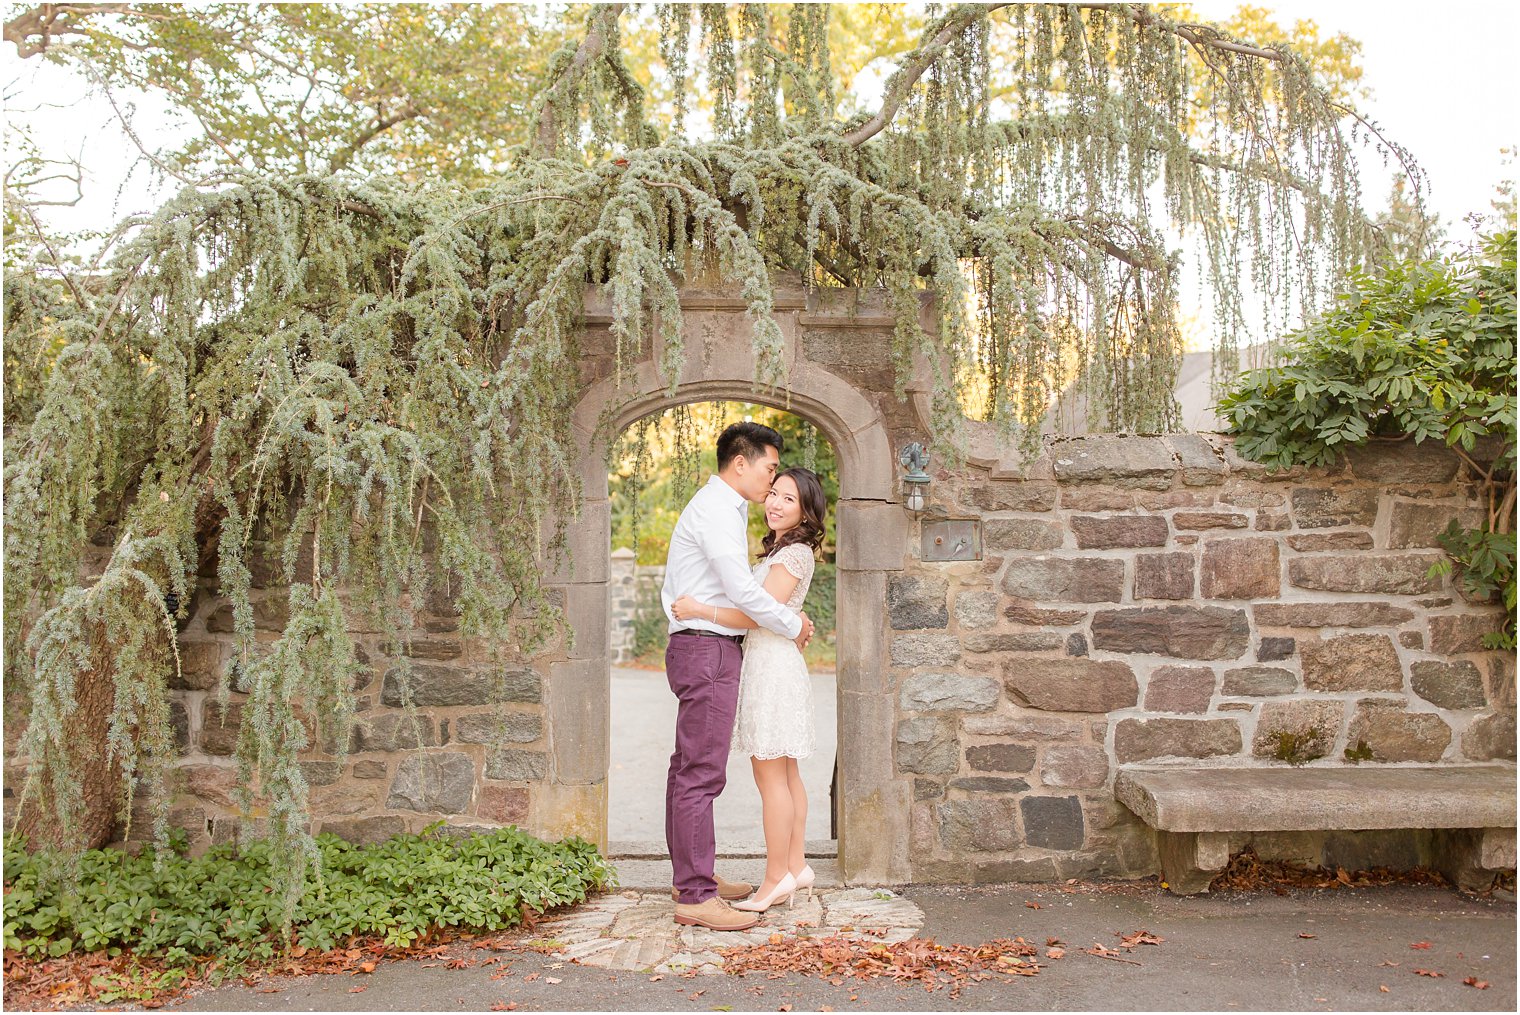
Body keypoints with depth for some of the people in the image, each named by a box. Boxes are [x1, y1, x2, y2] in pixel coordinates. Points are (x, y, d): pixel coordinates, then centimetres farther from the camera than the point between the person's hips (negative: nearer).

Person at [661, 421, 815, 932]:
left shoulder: (725, 508, 21)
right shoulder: (715, 508, -12)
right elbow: (740, 588, -19)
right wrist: (793, 626, -6)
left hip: (699, 646, 11)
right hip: (707, 647, -11)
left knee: (688, 768, 14)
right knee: (702, 773, -10)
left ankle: (690, 876, 23)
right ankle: (696, 897, -8)